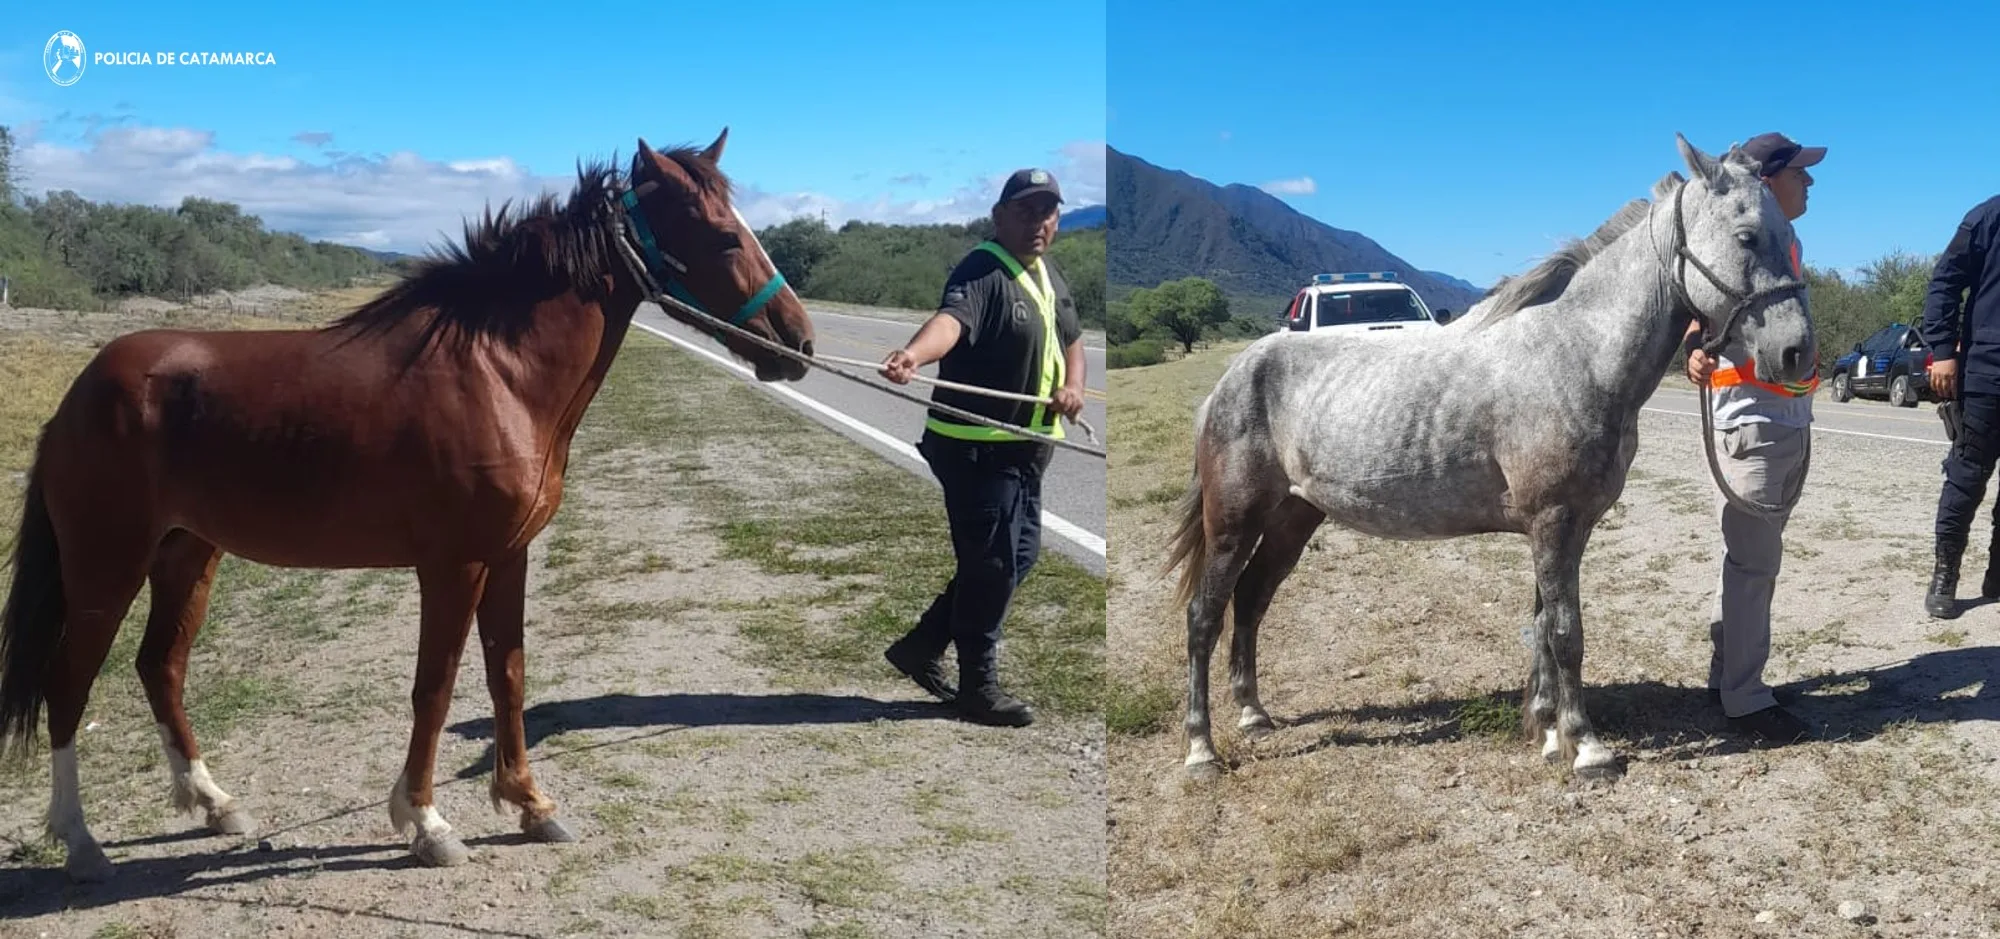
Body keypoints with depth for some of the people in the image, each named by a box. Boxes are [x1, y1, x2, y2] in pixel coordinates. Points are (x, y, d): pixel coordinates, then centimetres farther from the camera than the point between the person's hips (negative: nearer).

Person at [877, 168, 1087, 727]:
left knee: (1020, 556, 16)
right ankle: (979, 687, 13)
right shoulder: (982, 272, -17)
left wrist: (1073, 386, 2)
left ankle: (922, 646, 28)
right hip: (977, 448, -9)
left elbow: (1071, 340, 23)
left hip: (1025, 447, 9)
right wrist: (915, 354, -58)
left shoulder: (1049, 276, 11)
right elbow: (951, 318, -37)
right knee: (991, 566, -3)